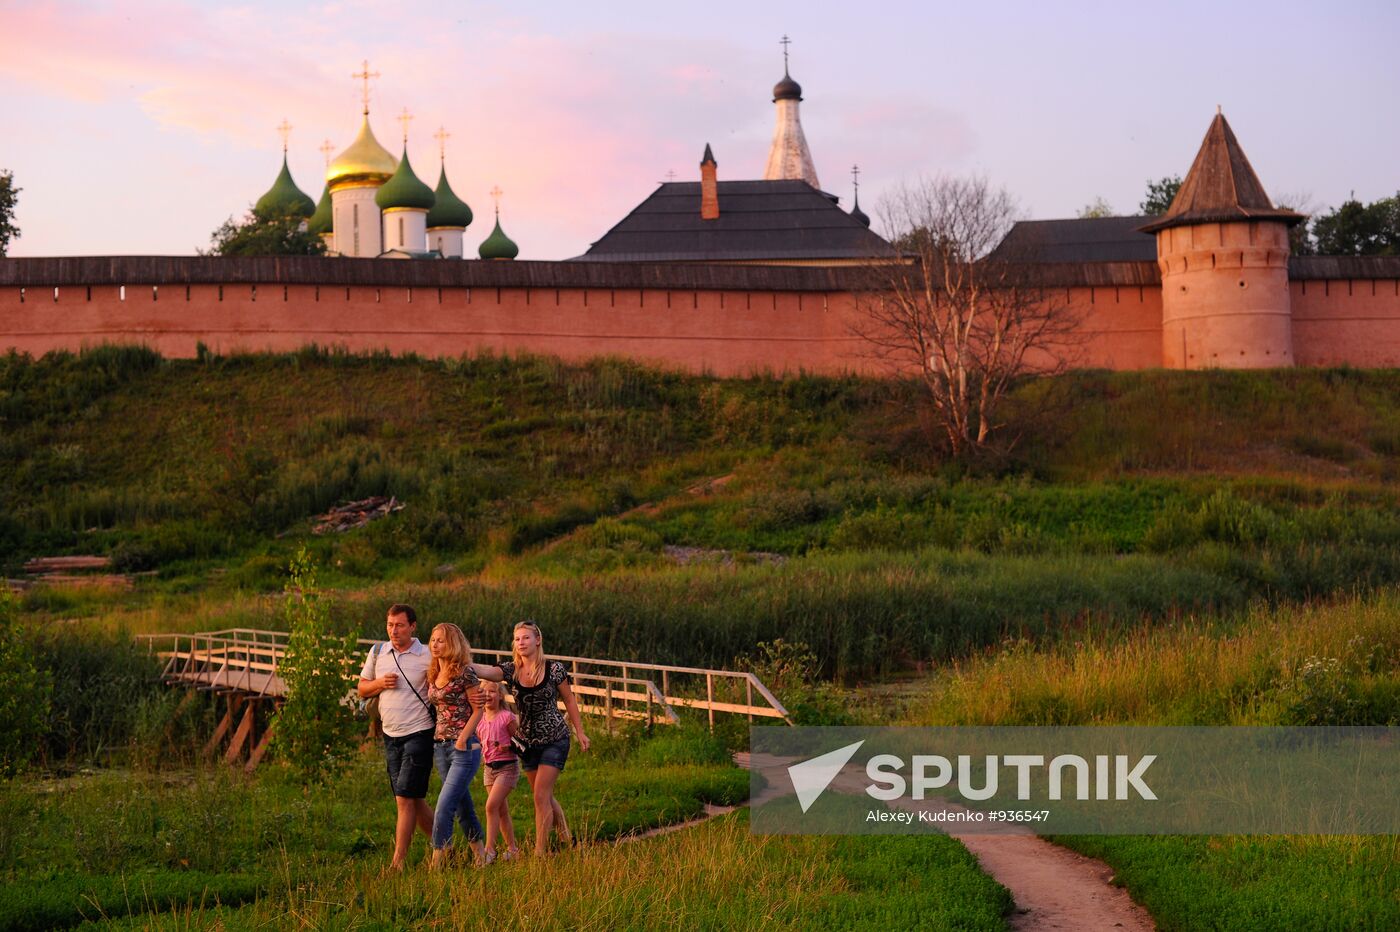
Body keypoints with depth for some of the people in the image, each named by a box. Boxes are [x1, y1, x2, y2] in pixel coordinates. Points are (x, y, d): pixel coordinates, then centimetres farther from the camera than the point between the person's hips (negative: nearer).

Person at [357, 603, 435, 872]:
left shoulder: (427, 657, -8)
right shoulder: (377, 652, 7)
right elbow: (362, 689, 14)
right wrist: (380, 683, -6)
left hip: (418, 734, -6)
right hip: (391, 735, 6)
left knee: (405, 799, -10)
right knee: (414, 799, 12)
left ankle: (398, 862, -7)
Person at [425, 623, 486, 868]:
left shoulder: (464, 673, -10)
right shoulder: (433, 675, 11)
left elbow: (478, 710, -8)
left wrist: (462, 740, -15)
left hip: (464, 747, -7)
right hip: (440, 746, 7)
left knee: (444, 807, -13)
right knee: (462, 807, 14)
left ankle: (437, 862, -10)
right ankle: (480, 855, 25)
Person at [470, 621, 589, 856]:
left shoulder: (554, 669, -10)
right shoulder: (511, 670, -4)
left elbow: (569, 700, 2)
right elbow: (486, 671, -24)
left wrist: (580, 732, 4)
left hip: (555, 739, -5)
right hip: (528, 742, 5)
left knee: (541, 796, -12)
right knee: (545, 796, 14)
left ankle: (540, 852, -8)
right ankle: (565, 837, 34)